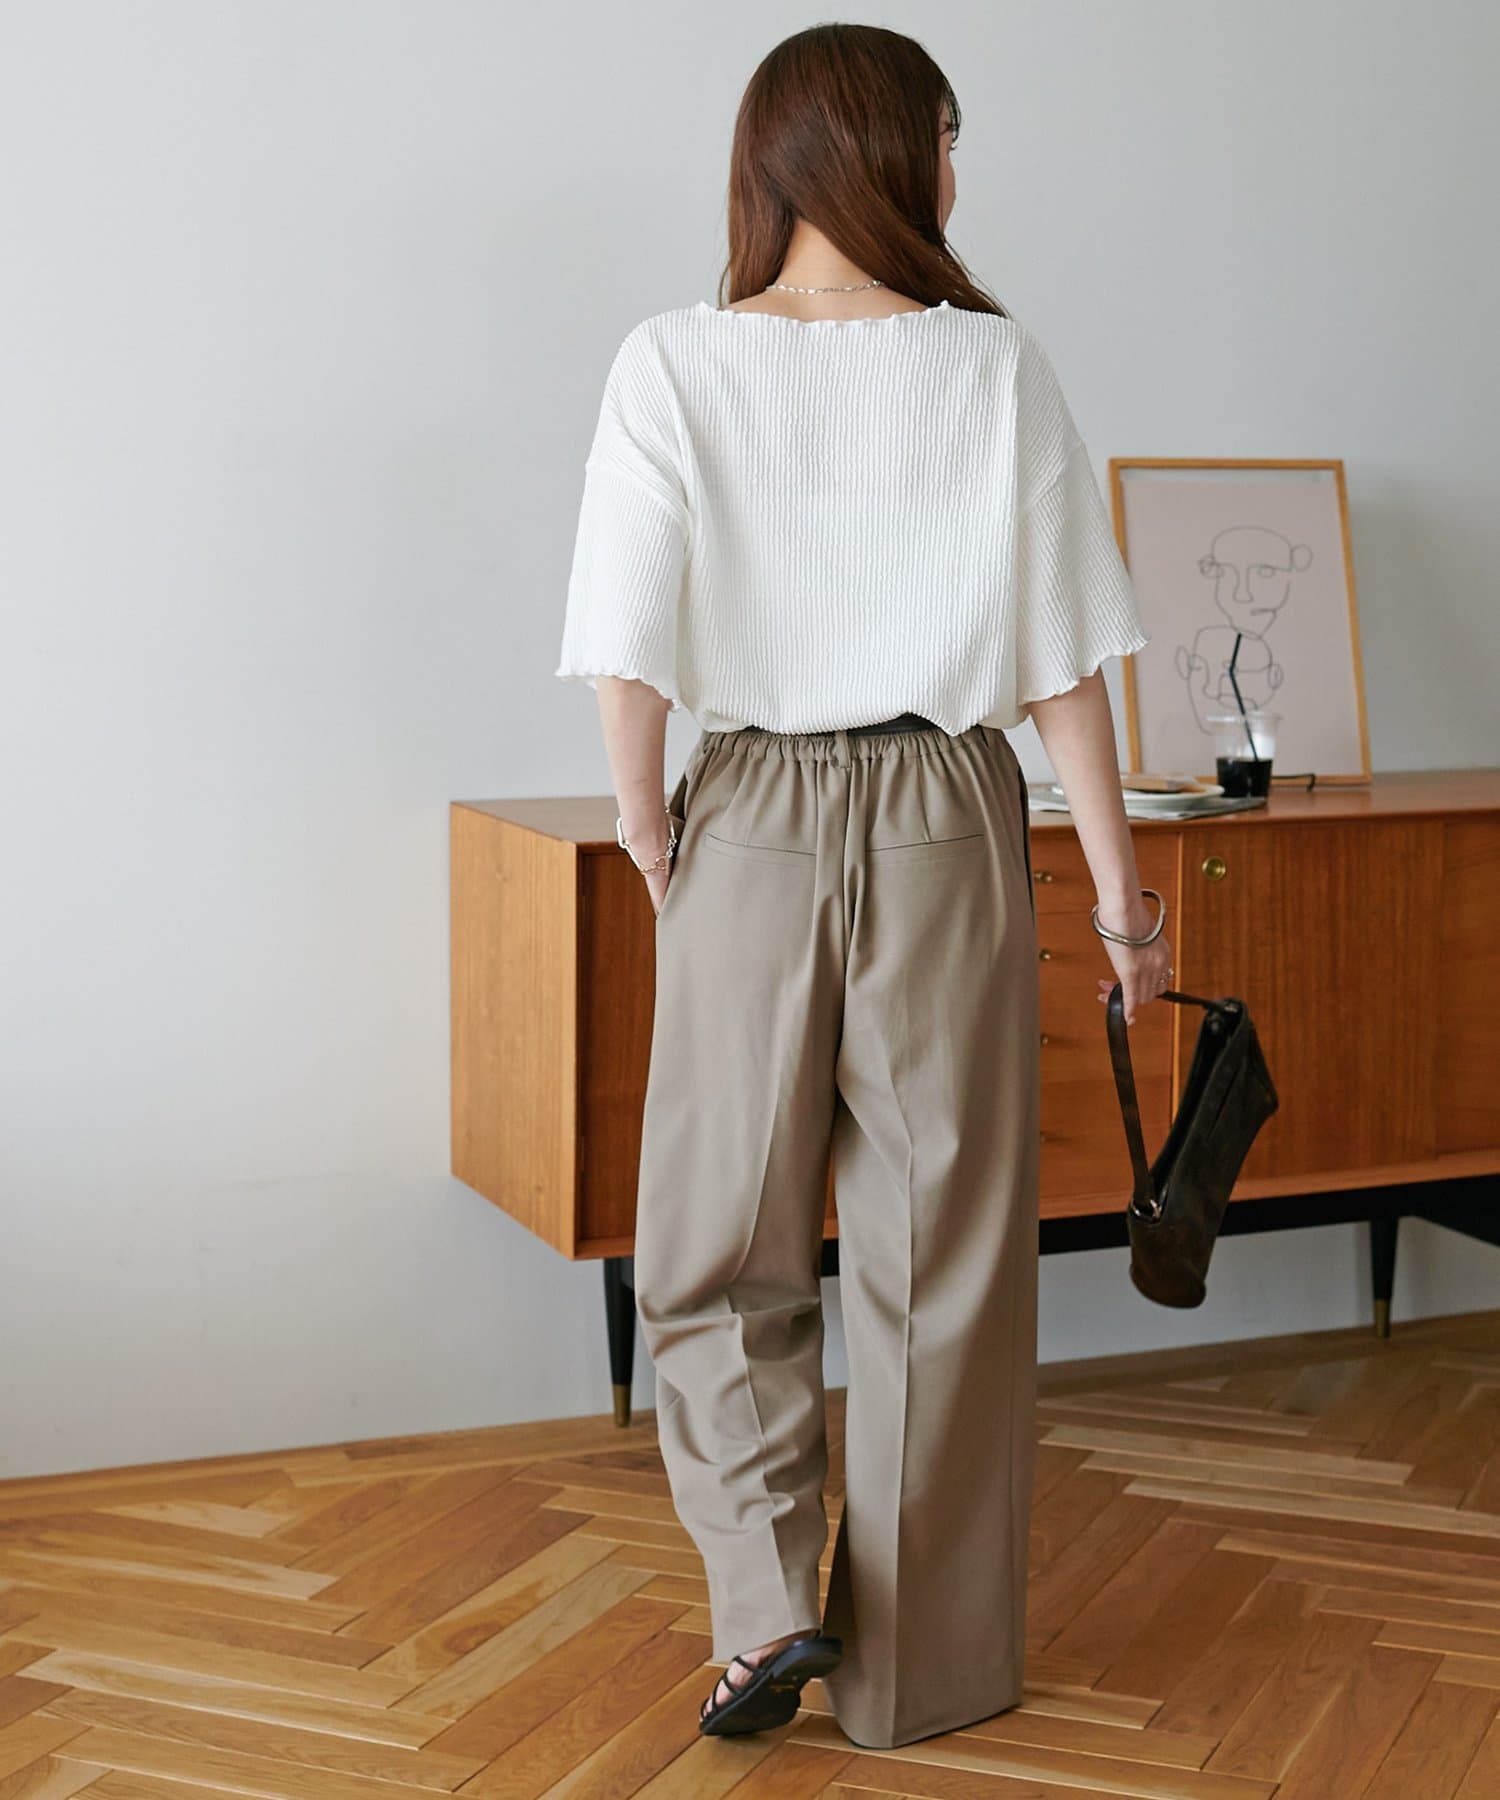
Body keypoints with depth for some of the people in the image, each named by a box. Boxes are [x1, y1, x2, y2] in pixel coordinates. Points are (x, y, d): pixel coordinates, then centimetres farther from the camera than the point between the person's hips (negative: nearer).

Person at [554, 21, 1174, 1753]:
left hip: (749, 827, 0)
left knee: (719, 1239, 15)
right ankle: (923, 1662, 20)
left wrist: (647, 832, 8)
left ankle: (769, 1598, 2)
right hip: (947, 828, 0)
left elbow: (628, 654, -8)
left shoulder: (669, 367, -5)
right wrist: (1119, 889, 4)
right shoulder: (994, 368, -4)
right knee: (939, 1248, 10)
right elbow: (1062, 660, -3)